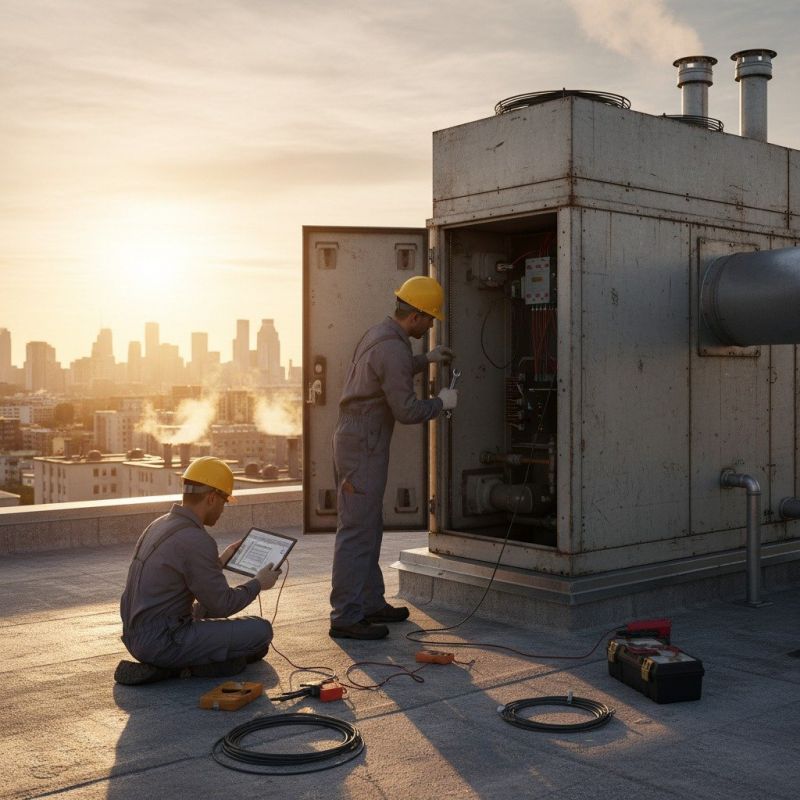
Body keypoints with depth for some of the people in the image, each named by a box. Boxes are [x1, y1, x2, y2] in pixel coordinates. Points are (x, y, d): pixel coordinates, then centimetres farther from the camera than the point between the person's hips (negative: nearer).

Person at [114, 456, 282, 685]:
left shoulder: (158, 526, 10)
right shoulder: (197, 541, -20)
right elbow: (221, 604, -13)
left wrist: (220, 562, 25)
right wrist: (258, 584, 3)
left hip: (135, 637, 10)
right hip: (163, 643, -10)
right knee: (260, 631, -8)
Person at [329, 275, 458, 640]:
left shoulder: (378, 333, 13)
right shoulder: (392, 348, -19)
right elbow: (406, 410, -21)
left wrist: (425, 359, 32)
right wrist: (441, 402, -5)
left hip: (353, 438, 11)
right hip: (363, 446, -11)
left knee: (369, 528, 16)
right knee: (357, 531, -7)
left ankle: (371, 603, 25)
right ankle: (346, 617, -3)